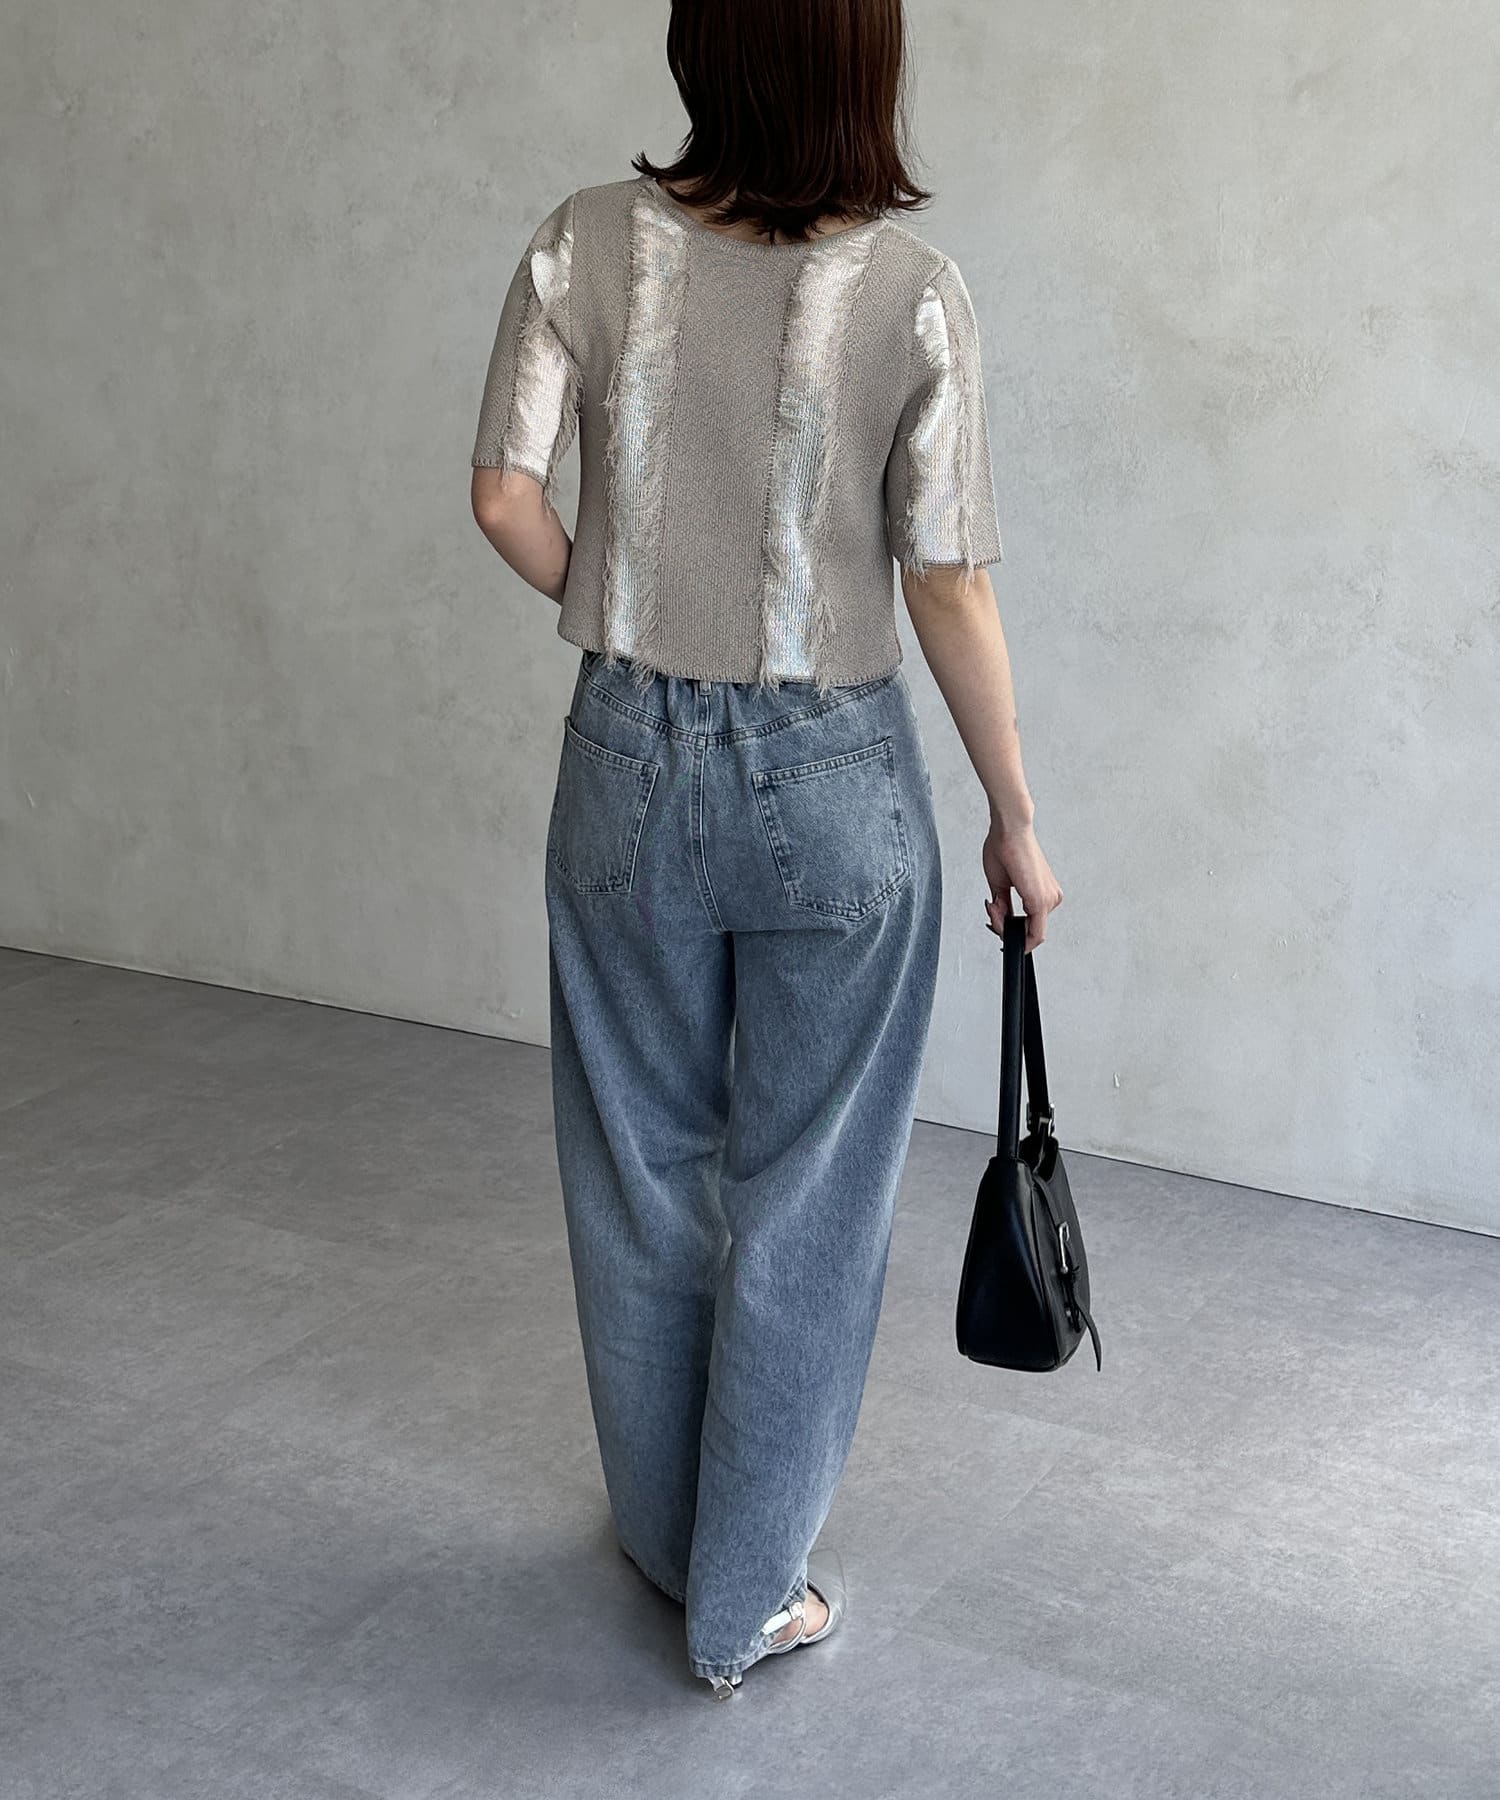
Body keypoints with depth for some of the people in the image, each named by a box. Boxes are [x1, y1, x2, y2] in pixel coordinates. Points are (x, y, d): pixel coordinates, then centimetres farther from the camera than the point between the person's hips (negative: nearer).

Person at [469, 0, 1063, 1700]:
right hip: (834, 782, -2)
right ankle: (748, 1597, 24)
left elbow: (507, 498, -7)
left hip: (630, 761, 3)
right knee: (803, 1193, 11)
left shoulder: (587, 244, -7)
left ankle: (663, 1529, 37)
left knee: (640, 1167, 18)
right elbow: (950, 595, -11)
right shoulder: (910, 291, -13)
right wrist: (1015, 821, 0)